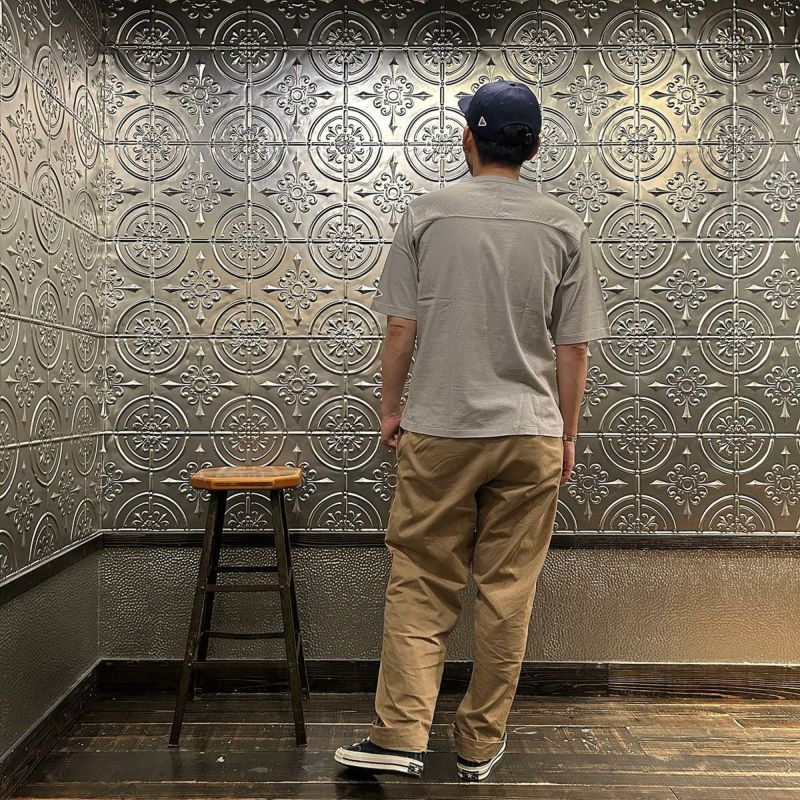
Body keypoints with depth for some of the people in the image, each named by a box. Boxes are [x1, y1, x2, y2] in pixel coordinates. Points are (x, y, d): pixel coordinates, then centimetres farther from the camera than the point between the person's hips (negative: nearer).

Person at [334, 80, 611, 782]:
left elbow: (401, 327, -1)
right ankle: (480, 745, 22)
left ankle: (402, 736, 11)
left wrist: (391, 407, 11)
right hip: (531, 435, 2)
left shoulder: (427, 214, 0)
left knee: (421, 584, 10)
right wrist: (567, 433, 12)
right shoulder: (564, 227, 3)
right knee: (508, 592, 10)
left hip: (438, 432, -1)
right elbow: (572, 348, 3)